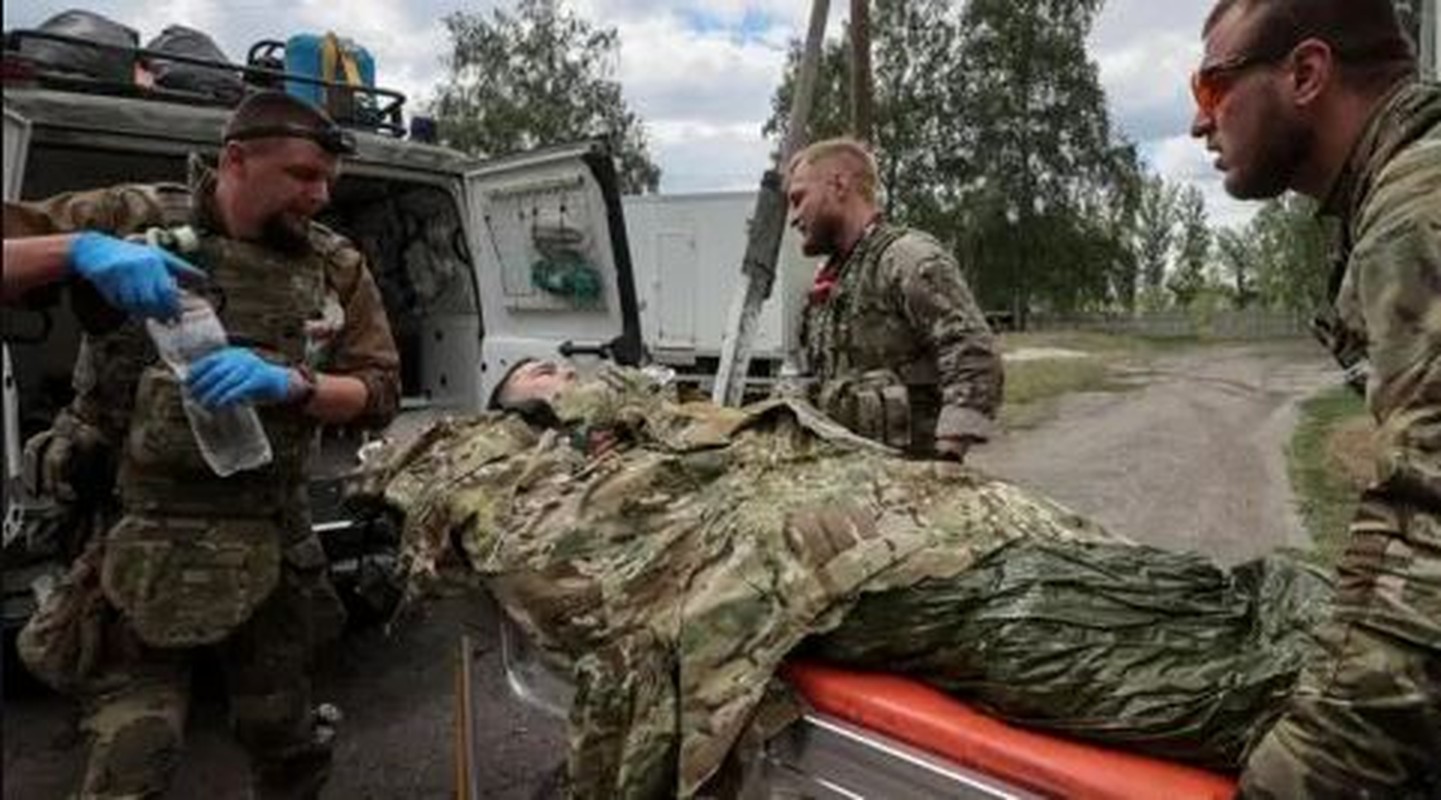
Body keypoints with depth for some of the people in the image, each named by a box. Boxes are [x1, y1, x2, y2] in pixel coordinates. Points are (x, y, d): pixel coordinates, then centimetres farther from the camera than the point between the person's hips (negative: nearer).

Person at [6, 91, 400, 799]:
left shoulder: (335, 266, 3)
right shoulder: (133, 217, -1)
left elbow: (379, 393, 0)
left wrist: (286, 382, -19)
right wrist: (78, 250, -23)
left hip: (270, 544, 2)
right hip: (136, 536, -2)